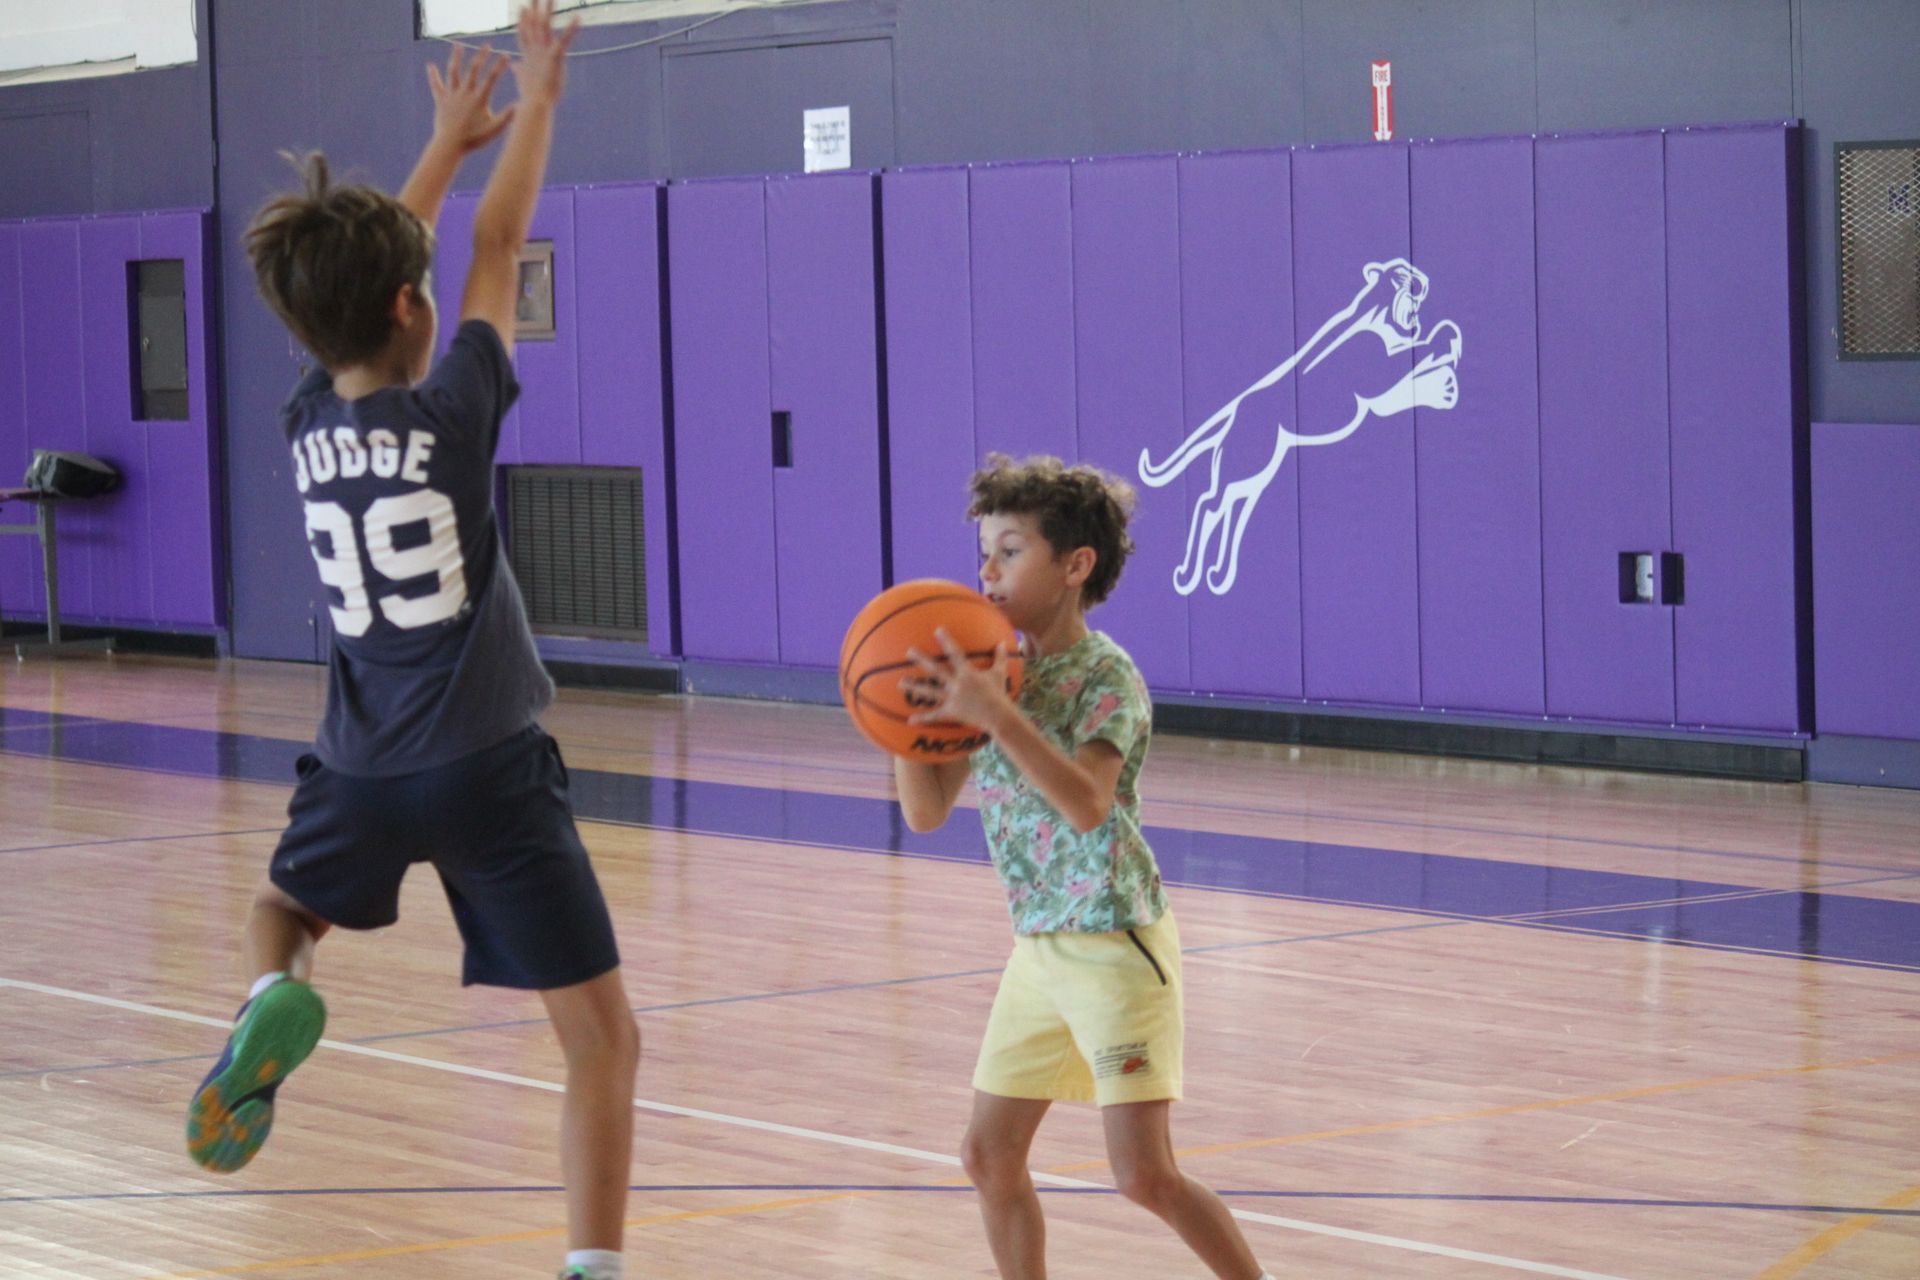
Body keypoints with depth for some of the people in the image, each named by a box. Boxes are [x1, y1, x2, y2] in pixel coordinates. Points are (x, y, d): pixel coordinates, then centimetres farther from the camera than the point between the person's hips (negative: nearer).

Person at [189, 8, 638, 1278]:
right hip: (489, 767, -4)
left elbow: (361, 273, 18)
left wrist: (448, 141, 29)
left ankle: (268, 1007, 0)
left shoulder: (308, 422, 2)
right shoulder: (453, 409, -9)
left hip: (361, 770, 4)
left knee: (283, 907, 34)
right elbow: (496, 248, 5)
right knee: (605, 1038, 0)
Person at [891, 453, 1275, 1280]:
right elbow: (926, 811, 7)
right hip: (1038, 946, 8)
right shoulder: (996, 672, 7)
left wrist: (995, 714, -38)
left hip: (1115, 943, -8)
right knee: (990, 1156, 7)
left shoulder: (1106, 677, -14)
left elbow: (1087, 803, -31)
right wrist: (908, 716, -9)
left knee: (1145, 1175, -10)